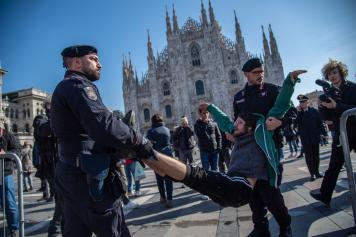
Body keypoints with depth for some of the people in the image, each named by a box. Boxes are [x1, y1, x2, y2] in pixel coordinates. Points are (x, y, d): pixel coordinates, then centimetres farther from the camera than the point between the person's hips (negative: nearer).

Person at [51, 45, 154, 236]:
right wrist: (140, 142, -17)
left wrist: (121, 150, 8)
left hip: (72, 174, 10)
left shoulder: (64, 88, 21)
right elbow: (103, 124, -28)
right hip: (90, 177, -10)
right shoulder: (78, 84, -11)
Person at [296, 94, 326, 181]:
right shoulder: (298, 113, -2)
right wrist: (299, 111, -20)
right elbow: (298, 122, -18)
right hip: (305, 138, -1)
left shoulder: (314, 111, 1)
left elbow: (320, 123, 4)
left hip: (315, 137, 1)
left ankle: (317, 172, 25)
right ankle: (312, 174, 8)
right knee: (308, 157, 1)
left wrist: (324, 133, 0)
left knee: (316, 156, 12)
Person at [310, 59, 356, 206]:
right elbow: (326, 118, 3)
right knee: (333, 167, 4)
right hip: (341, 135, 3)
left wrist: (337, 106, -27)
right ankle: (324, 194, 7)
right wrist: (321, 106, -16)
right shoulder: (329, 93, 4)